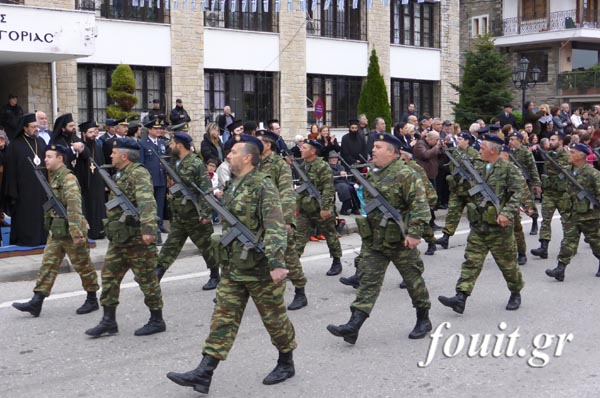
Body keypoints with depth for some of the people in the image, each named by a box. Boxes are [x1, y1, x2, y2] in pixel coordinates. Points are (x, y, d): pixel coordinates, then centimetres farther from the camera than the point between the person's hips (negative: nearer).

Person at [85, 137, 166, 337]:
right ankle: (109, 321, 16)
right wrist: (111, 230, 25)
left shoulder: (139, 173, -15)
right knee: (109, 276, 9)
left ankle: (157, 320, 14)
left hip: (138, 238, -9)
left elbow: (147, 203, -30)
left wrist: (148, 230, -41)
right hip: (118, 238, 9)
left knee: (147, 279, 1)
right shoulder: (120, 174, 15)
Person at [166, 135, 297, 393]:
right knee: (224, 317, 4)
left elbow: (275, 227, -26)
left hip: (260, 268, -8)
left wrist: (277, 263, -35)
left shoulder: (262, 186, -16)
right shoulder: (233, 186, 10)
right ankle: (204, 373, 3)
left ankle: (286, 363, 27)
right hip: (233, 267, 8)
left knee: (274, 317, 8)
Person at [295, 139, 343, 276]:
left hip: (321, 209, -7)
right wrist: (298, 203, 17)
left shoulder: (322, 167, -15)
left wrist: (325, 208, -25)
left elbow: (328, 189, -20)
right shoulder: (303, 165, 10)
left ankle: (337, 262, 22)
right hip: (305, 209, 7)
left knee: (330, 235, 8)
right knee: (299, 235, 1)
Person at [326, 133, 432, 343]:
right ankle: (353, 325, -6)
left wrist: (414, 232, -24)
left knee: (413, 279, 10)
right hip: (373, 240, 6)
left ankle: (423, 319, 28)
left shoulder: (405, 174, -14)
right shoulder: (371, 174, 9)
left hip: (399, 240, -6)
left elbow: (420, 204, -19)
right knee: (368, 280, 0)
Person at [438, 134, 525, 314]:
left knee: (507, 263, 10)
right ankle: (460, 298, -7)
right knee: (471, 262, -2)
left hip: (499, 227, -5)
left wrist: (507, 213, -25)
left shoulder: (508, 169, -8)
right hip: (478, 226, 5)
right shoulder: (477, 168, 11)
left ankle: (516, 293, 31)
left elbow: (518, 193, -16)